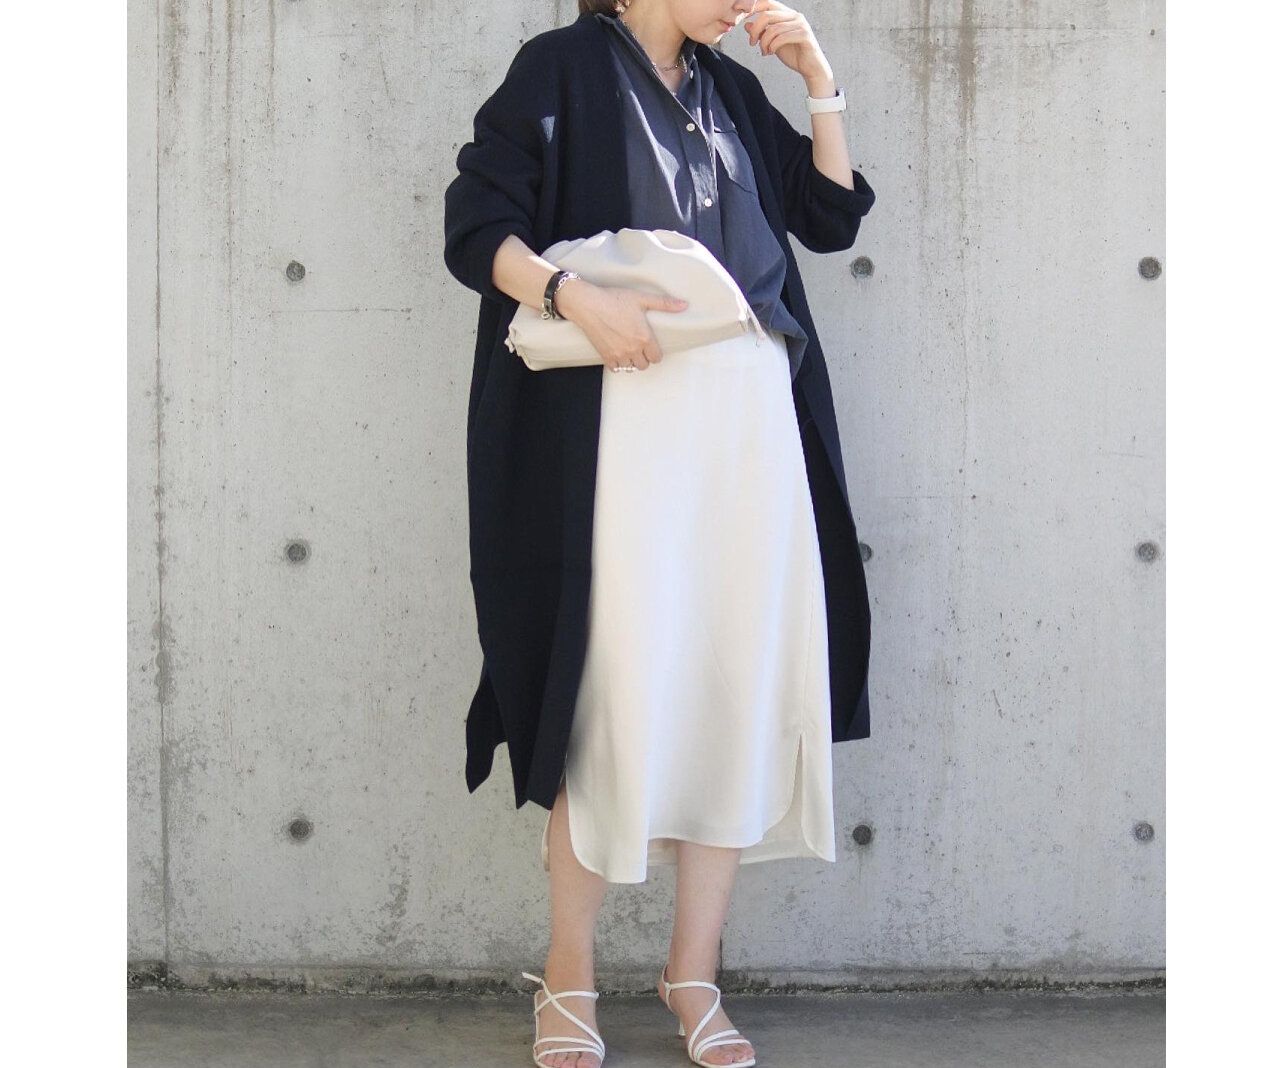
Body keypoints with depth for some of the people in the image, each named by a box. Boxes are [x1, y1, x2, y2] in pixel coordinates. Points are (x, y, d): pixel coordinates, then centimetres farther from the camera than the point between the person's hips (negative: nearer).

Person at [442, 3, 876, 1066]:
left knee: (740, 687, 1)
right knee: (625, 688, -7)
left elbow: (832, 217, 21)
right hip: (629, 409, -5)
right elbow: (476, 226, -4)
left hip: (753, 417, 5)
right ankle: (569, 979, 7)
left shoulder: (730, 91, 20)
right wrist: (577, 296, -20)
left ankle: (694, 977, 11)